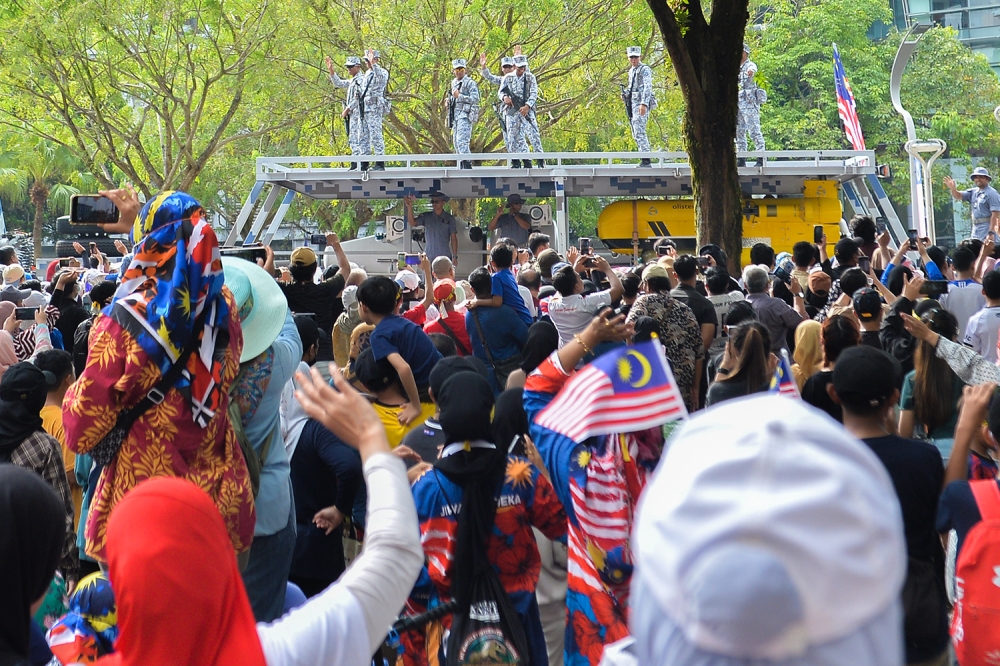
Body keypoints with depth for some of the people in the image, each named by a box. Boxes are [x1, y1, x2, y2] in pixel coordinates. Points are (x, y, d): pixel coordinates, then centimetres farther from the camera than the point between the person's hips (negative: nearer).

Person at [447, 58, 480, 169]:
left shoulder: (470, 83, -7)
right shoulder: (454, 82, 18)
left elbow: (475, 99, -18)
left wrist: (459, 96, -22)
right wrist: (448, 101, 12)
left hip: (465, 115, -9)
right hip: (455, 116, 9)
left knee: (462, 141, -19)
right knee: (456, 142, 9)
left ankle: (467, 164, -20)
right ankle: (462, 165, 15)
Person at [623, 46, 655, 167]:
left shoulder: (645, 70, -7)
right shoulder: (632, 70, 19)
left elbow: (647, 87, -17)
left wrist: (644, 104, -27)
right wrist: (625, 93, 10)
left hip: (641, 104, -9)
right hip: (632, 103, 9)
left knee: (639, 131, -15)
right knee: (636, 133, 8)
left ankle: (646, 160, -16)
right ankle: (644, 160, 11)